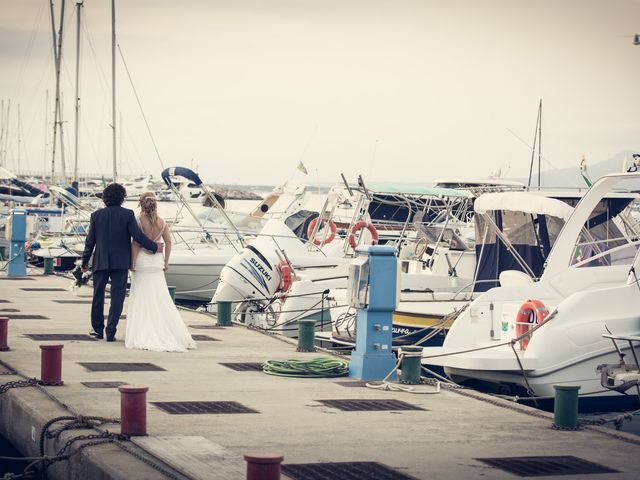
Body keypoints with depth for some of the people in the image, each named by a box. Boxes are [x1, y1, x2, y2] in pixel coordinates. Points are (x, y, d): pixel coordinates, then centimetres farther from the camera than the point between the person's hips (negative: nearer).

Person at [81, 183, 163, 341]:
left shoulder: (96, 215, -1)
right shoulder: (128, 215, -6)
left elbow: (90, 241, 1)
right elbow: (138, 236, -12)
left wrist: (85, 262, 10)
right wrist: (154, 247, 1)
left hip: (100, 262, 2)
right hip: (121, 263, -1)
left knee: (98, 296, 15)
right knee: (117, 297, 3)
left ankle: (98, 329, 22)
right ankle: (111, 332, -1)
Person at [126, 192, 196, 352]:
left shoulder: (139, 220, -12)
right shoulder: (162, 222, 1)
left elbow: (135, 244, -15)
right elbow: (168, 242, 3)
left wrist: (132, 263, -10)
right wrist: (166, 261, 11)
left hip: (141, 261, -4)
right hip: (156, 262, 4)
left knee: (141, 298, 2)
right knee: (161, 298, 10)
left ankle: (143, 335, 1)